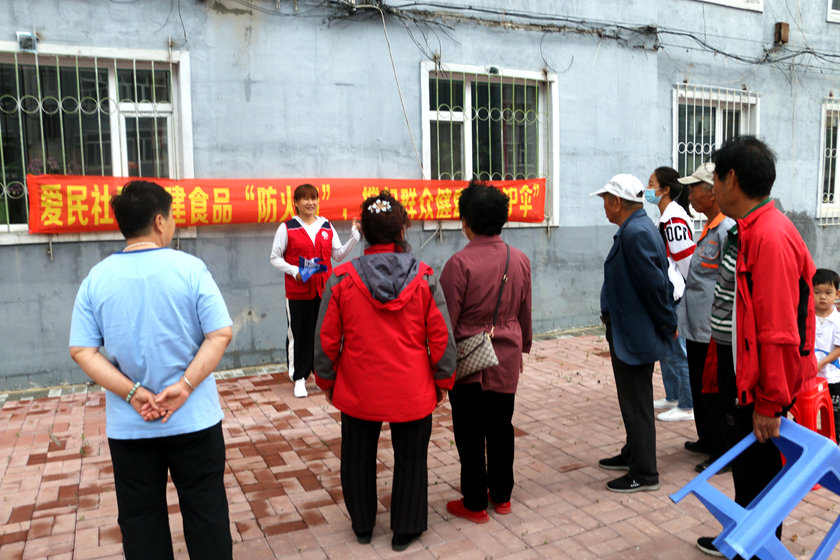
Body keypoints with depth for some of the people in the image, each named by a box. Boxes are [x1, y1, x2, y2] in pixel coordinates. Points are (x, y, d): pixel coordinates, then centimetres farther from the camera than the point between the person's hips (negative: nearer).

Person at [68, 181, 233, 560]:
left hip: (128, 426, 2)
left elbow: (81, 350, -6)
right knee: (205, 513, 12)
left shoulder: (96, 279, -3)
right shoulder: (190, 268, -10)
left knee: (140, 517, 17)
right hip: (194, 419, -2)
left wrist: (133, 393, -10)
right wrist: (185, 386, -15)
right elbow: (221, 334, -15)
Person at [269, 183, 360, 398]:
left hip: (324, 290, 3)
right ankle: (299, 378, 16)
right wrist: (294, 271, -14)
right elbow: (275, 258, 2)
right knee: (299, 334, 2)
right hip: (298, 291, -3)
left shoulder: (327, 226, 10)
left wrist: (354, 237, 0)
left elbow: (338, 254, 12)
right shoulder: (287, 228, -1)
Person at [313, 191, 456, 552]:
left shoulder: (342, 278, -10)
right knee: (410, 458, 16)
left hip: (359, 391, 1)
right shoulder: (424, 278, -10)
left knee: (358, 457, 20)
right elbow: (441, 337, -5)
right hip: (412, 393, 0)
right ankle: (405, 530, 30)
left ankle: (362, 526, 38)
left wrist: (327, 380, 11)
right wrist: (442, 380, 7)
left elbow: (326, 339, -3)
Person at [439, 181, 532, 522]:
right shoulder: (520, 260, -1)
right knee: (501, 427, 17)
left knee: (470, 433, 7)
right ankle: (501, 495, 30)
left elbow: (447, 319, -14)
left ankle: (475, 503, 19)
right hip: (507, 359, 5)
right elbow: (525, 314, 10)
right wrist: (523, 347, 24)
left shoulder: (460, 263, -18)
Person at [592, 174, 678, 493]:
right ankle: (633, 455, 38)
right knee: (633, 399, 22)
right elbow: (655, 282, 15)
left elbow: (655, 284, -24)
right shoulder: (635, 229, 10)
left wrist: (668, 325, -14)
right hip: (629, 331, 11)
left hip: (635, 334, -11)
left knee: (637, 404, 1)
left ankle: (644, 473, 13)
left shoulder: (636, 234, -23)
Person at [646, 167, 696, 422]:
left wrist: (685, 290, -8)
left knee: (677, 350, -2)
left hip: (675, 297, -11)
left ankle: (687, 407, 10)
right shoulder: (665, 216, 14)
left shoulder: (674, 218, -18)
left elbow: (686, 258, -19)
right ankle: (673, 397, 32)